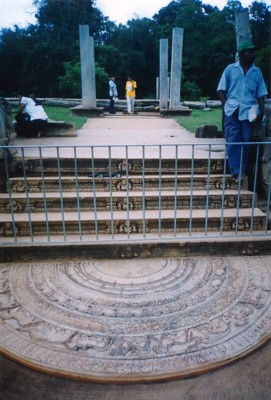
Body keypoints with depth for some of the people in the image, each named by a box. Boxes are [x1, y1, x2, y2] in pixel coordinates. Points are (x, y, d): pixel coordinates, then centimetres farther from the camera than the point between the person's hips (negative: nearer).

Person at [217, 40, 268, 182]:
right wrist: (226, 104, -6)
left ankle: (242, 170, 9)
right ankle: (236, 171, -8)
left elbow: (260, 94, 12)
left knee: (245, 141, 2)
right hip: (232, 110, -2)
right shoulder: (230, 69, 7)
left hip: (248, 111, 2)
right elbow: (221, 90, 7)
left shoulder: (257, 72, 12)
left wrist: (261, 111, 0)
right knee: (233, 140, -8)